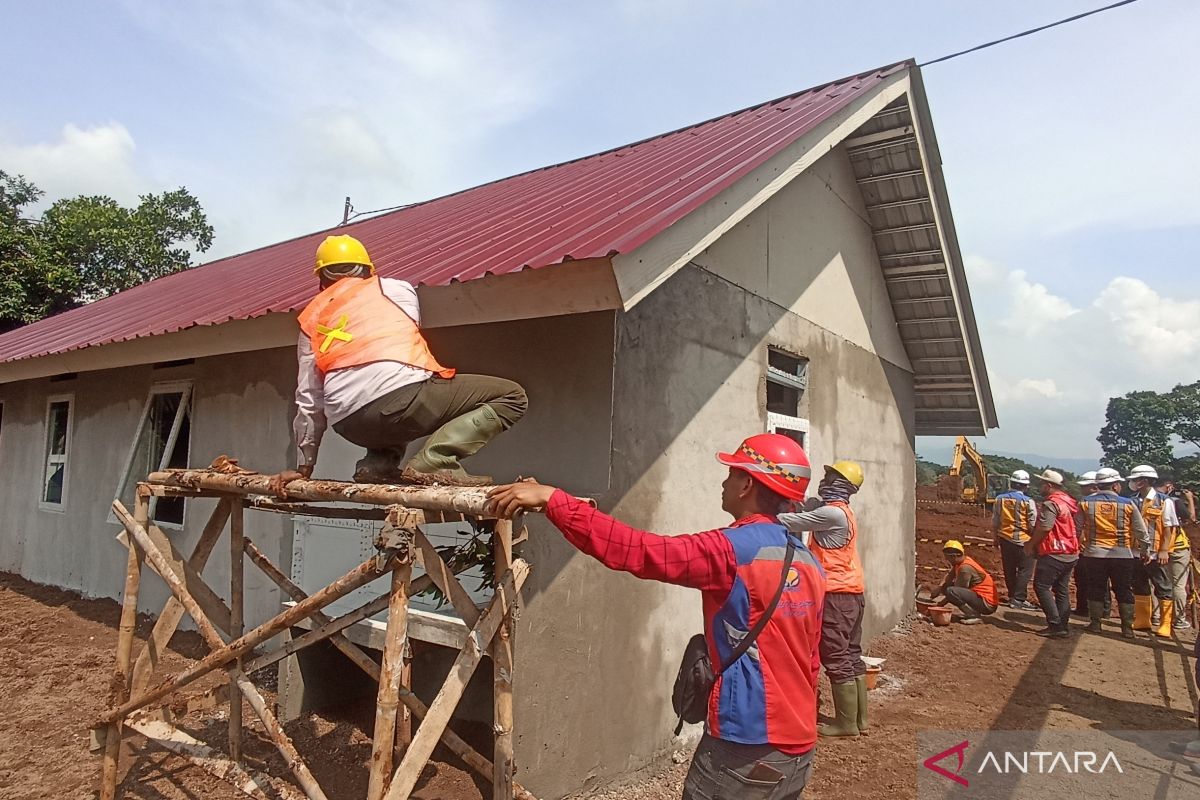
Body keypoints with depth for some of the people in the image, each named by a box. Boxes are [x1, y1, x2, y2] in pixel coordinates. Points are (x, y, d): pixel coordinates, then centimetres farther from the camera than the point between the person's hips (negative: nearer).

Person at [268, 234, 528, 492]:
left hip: (350, 426, 6)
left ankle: (377, 463, 9)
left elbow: (308, 397, 24)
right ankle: (432, 462, -11)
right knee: (512, 397, 5)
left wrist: (305, 466, 30)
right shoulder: (395, 288, 20)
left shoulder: (311, 319, 26)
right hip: (397, 397, -5)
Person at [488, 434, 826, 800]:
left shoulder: (734, 551, -20)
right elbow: (808, 661, 13)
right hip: (799, 748, 8)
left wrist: (551, 499, -24)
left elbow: (635, 550, -27)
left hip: (748, 751, -8)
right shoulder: (809, 561, 5)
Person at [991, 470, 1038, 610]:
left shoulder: (1000, 499, 1)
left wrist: (995, 539, 18)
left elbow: (995, 522, 6)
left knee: (1009, 570, 12)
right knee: (1025, 569, 2)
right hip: (1023, 541, -4)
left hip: (1005, 540, 5)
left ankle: (1012, 596, 20)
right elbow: (1033, 525, -10)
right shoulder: (1028, 501, -12)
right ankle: (1018, 598, -2)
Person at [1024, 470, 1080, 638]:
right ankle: (1063, 627, 15)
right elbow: (1075, 527, 19)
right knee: (1062, 589, 13)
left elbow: (1044, 528, -23)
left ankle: (1055, 625, -7)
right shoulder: (1069, 501, 13)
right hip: (1071, 553, 9)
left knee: (1041, 586, -3)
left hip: (1054, 553, -9)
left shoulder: (1051, 503, -16)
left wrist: (1031, 544, -8)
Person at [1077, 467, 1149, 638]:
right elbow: (1141, 531, 2)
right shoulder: (1128, 504, -3)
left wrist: (1078, 547, 16)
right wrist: (1145, 550, 16)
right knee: (1124, 592, 9)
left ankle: (1095, 624, 12)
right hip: (1122, 554, 0)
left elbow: (1077, 529, 2)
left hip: (1094, 553, 0)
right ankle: (1127, 628, 12)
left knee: (1095, 590, 9)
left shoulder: (1085, 503, -2)